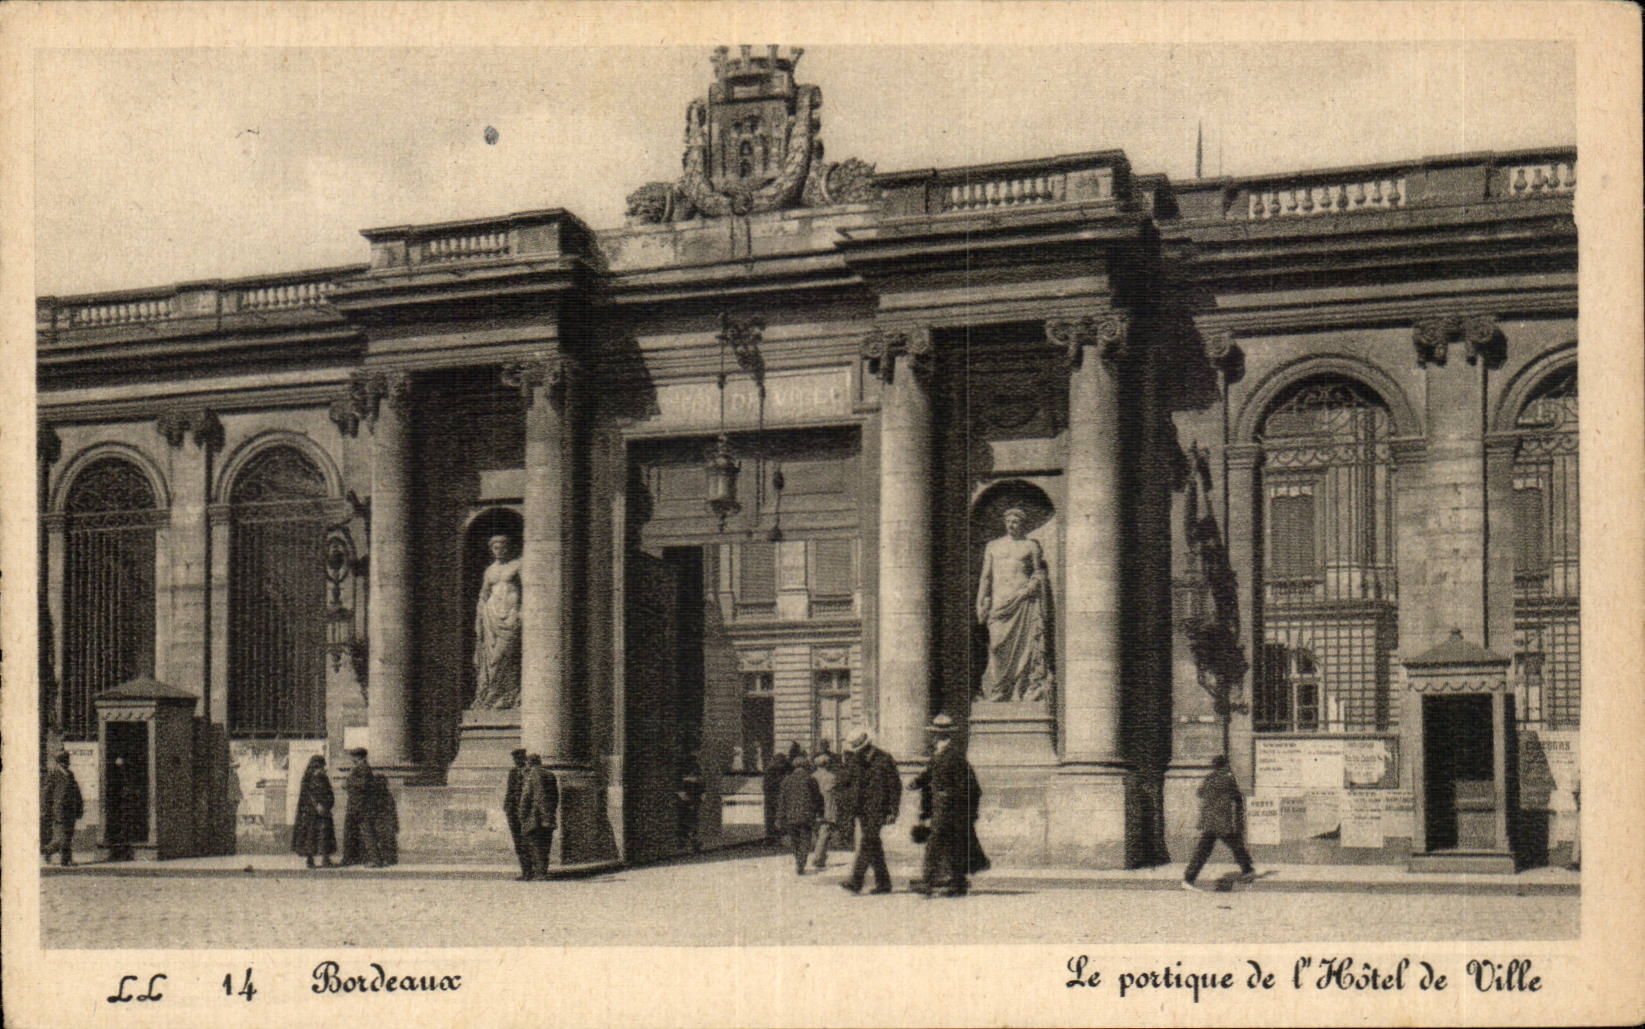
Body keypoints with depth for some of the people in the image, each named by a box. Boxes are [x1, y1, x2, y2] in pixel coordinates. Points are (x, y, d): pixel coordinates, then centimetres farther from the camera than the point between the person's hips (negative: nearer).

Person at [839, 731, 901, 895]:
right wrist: (852, 809, 13)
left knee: (867, 842, -15)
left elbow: (896, 786, -7)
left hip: (878, 809, -7)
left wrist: (893, 811, -11)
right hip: (863, 810, 7)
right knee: (874, 846, 8)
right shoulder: (856, 761, 11)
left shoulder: (884, 761, -9)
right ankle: (883, 883, 14)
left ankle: (856, 882, -20)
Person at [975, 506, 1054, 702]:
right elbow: (986, 577, 15)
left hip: (1024, 601, -1)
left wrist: (1029, 589, -9)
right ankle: (996, 692, -3)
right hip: (999, 601, 1)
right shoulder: (993, 546, 16)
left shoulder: (1031, 546, 11)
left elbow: (1039, 573, 10)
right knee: (999, 645, -6)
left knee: (1024, 645, -6)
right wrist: (982, 604, 8)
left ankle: (1025, 690, -5)